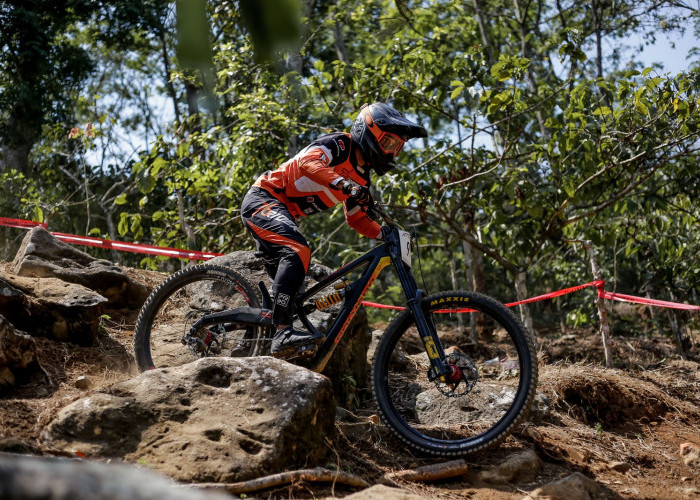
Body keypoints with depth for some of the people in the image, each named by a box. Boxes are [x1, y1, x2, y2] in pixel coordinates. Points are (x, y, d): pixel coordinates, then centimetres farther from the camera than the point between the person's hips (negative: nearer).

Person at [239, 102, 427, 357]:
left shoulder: (361, 178, 11)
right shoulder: (339, 144, -14)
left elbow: (356, 219, 19)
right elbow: (307, 162, -33)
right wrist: (342, 183, -48)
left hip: (281, 212, 10)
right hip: (263, 199, -10)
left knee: (286, 283, 11)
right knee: (297, 251, -31)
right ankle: (283, 332, -38)